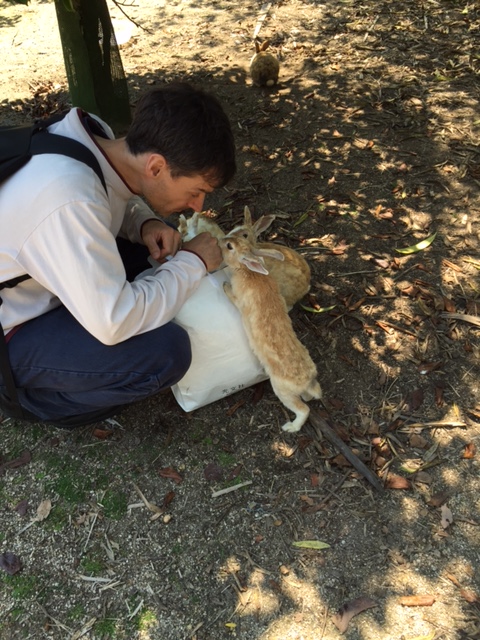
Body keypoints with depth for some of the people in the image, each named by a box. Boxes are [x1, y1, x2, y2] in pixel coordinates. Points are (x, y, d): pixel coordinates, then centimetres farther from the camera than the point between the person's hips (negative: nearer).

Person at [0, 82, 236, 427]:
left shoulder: (96, 137, -11)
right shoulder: (68, 200, -37)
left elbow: (122, 201, 11)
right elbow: (114, 322, -34)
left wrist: (146, 224, -11)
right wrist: (193, 263, -21)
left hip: (32, 286, 8)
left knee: (156, 246, 5)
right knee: (167, 352, -23)